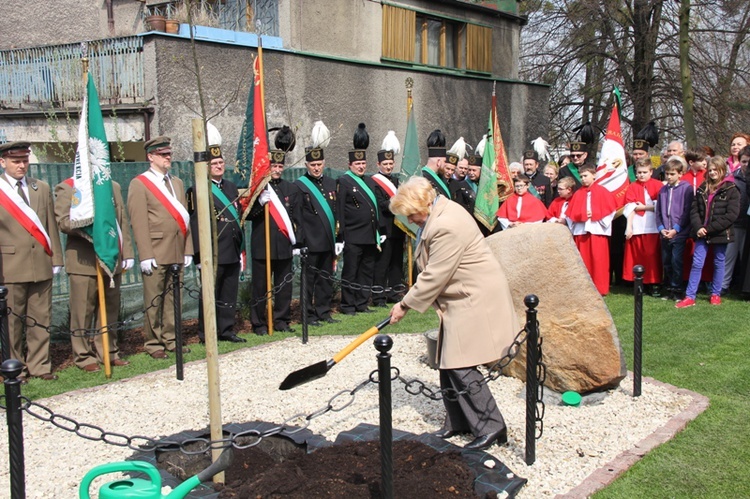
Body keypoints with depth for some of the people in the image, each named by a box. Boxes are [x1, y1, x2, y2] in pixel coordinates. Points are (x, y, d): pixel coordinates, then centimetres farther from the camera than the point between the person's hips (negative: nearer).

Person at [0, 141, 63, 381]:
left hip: (41, 264, 3)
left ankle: (40, 365, 15)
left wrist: (56, 259, 7)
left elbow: (51, 226, 11)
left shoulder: (42, 188, 12)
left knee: (41, 317, 7)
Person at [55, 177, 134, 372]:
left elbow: (123, 221, 13)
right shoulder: (66, 187, 2)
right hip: (83, 261, -5)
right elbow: (62, 221, -10)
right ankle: (84, 356, 10)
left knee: (110, 309, 9)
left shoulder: (113, 187, 17)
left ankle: (108, 352, 19)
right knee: (83, 311, 0)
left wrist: (127, 253, 7)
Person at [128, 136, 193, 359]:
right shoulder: (139, 184, -2)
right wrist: (145, 255, -14)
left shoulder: (177, 183, 18)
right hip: (156, 254, -6)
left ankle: (170, 339, 19)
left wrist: (188, 249, 10)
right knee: (154, 301, 0)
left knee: (173, 298, 10)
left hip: (177, 253, 6)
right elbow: (139, 223, -8)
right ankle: (153, 344, 9)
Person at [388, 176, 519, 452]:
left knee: (461, 367, -9)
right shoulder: (441, 211, 8)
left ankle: (491, 426, 1)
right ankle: (457, 422, 24)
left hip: (475, 301, -11)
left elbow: (433, 277, -22)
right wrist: (409, 301, 10)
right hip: (460, 299, 11)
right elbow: (432, 271, 16)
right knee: (448, 365, 13)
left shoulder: (446, 227, -25)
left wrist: (406, 304, -11)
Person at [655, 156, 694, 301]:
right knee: (666, 262, 9)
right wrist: (661, 228, -2)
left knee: (676, 261, -6)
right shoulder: (663, 190, 10)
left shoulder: (686, 188, -5)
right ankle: (669, 289, 18)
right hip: (665, 233, 5)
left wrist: (676, 229, -12)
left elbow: (687, 212, -8)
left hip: (679, 233, -5)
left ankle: (676, 290, 4)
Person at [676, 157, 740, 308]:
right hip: (702, 233, 3)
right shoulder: (702, 189, 9)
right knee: (696, 263, -1)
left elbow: (731, 215, -12)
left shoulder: (731, 190, -5)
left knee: (719, 263, 10)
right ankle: (690, 297, 0)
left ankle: (716, 294, 23)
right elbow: (694, 210, 5)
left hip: (720, 233, -3)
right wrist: (698, 227, -12)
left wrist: (709, 229, -15)